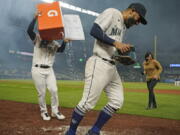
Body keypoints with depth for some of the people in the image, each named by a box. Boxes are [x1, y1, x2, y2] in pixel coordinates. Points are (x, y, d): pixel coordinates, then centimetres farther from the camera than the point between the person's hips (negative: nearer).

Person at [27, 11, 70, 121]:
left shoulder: (54, 43, 12)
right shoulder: (37, 38, 1)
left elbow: (61, 50, -5)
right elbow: (29, 30, -15)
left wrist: (65, 42, -23)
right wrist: (35, 18, -23)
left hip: (49, 70, 4)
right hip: (38, 70, -4)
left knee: (54, 90, -2)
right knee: (42, 93, 1)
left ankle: (55, 111, 12)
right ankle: (44, 112, 18)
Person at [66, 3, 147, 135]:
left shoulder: (123, 26, 23)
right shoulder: (111, 12, -5)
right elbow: (94, 31, -17)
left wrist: (123, 48, 5)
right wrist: (115, 42, -21)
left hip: (112, 67, 10)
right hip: (99, 64, -10)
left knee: (117, 101, 7)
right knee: (88, 102, -10)